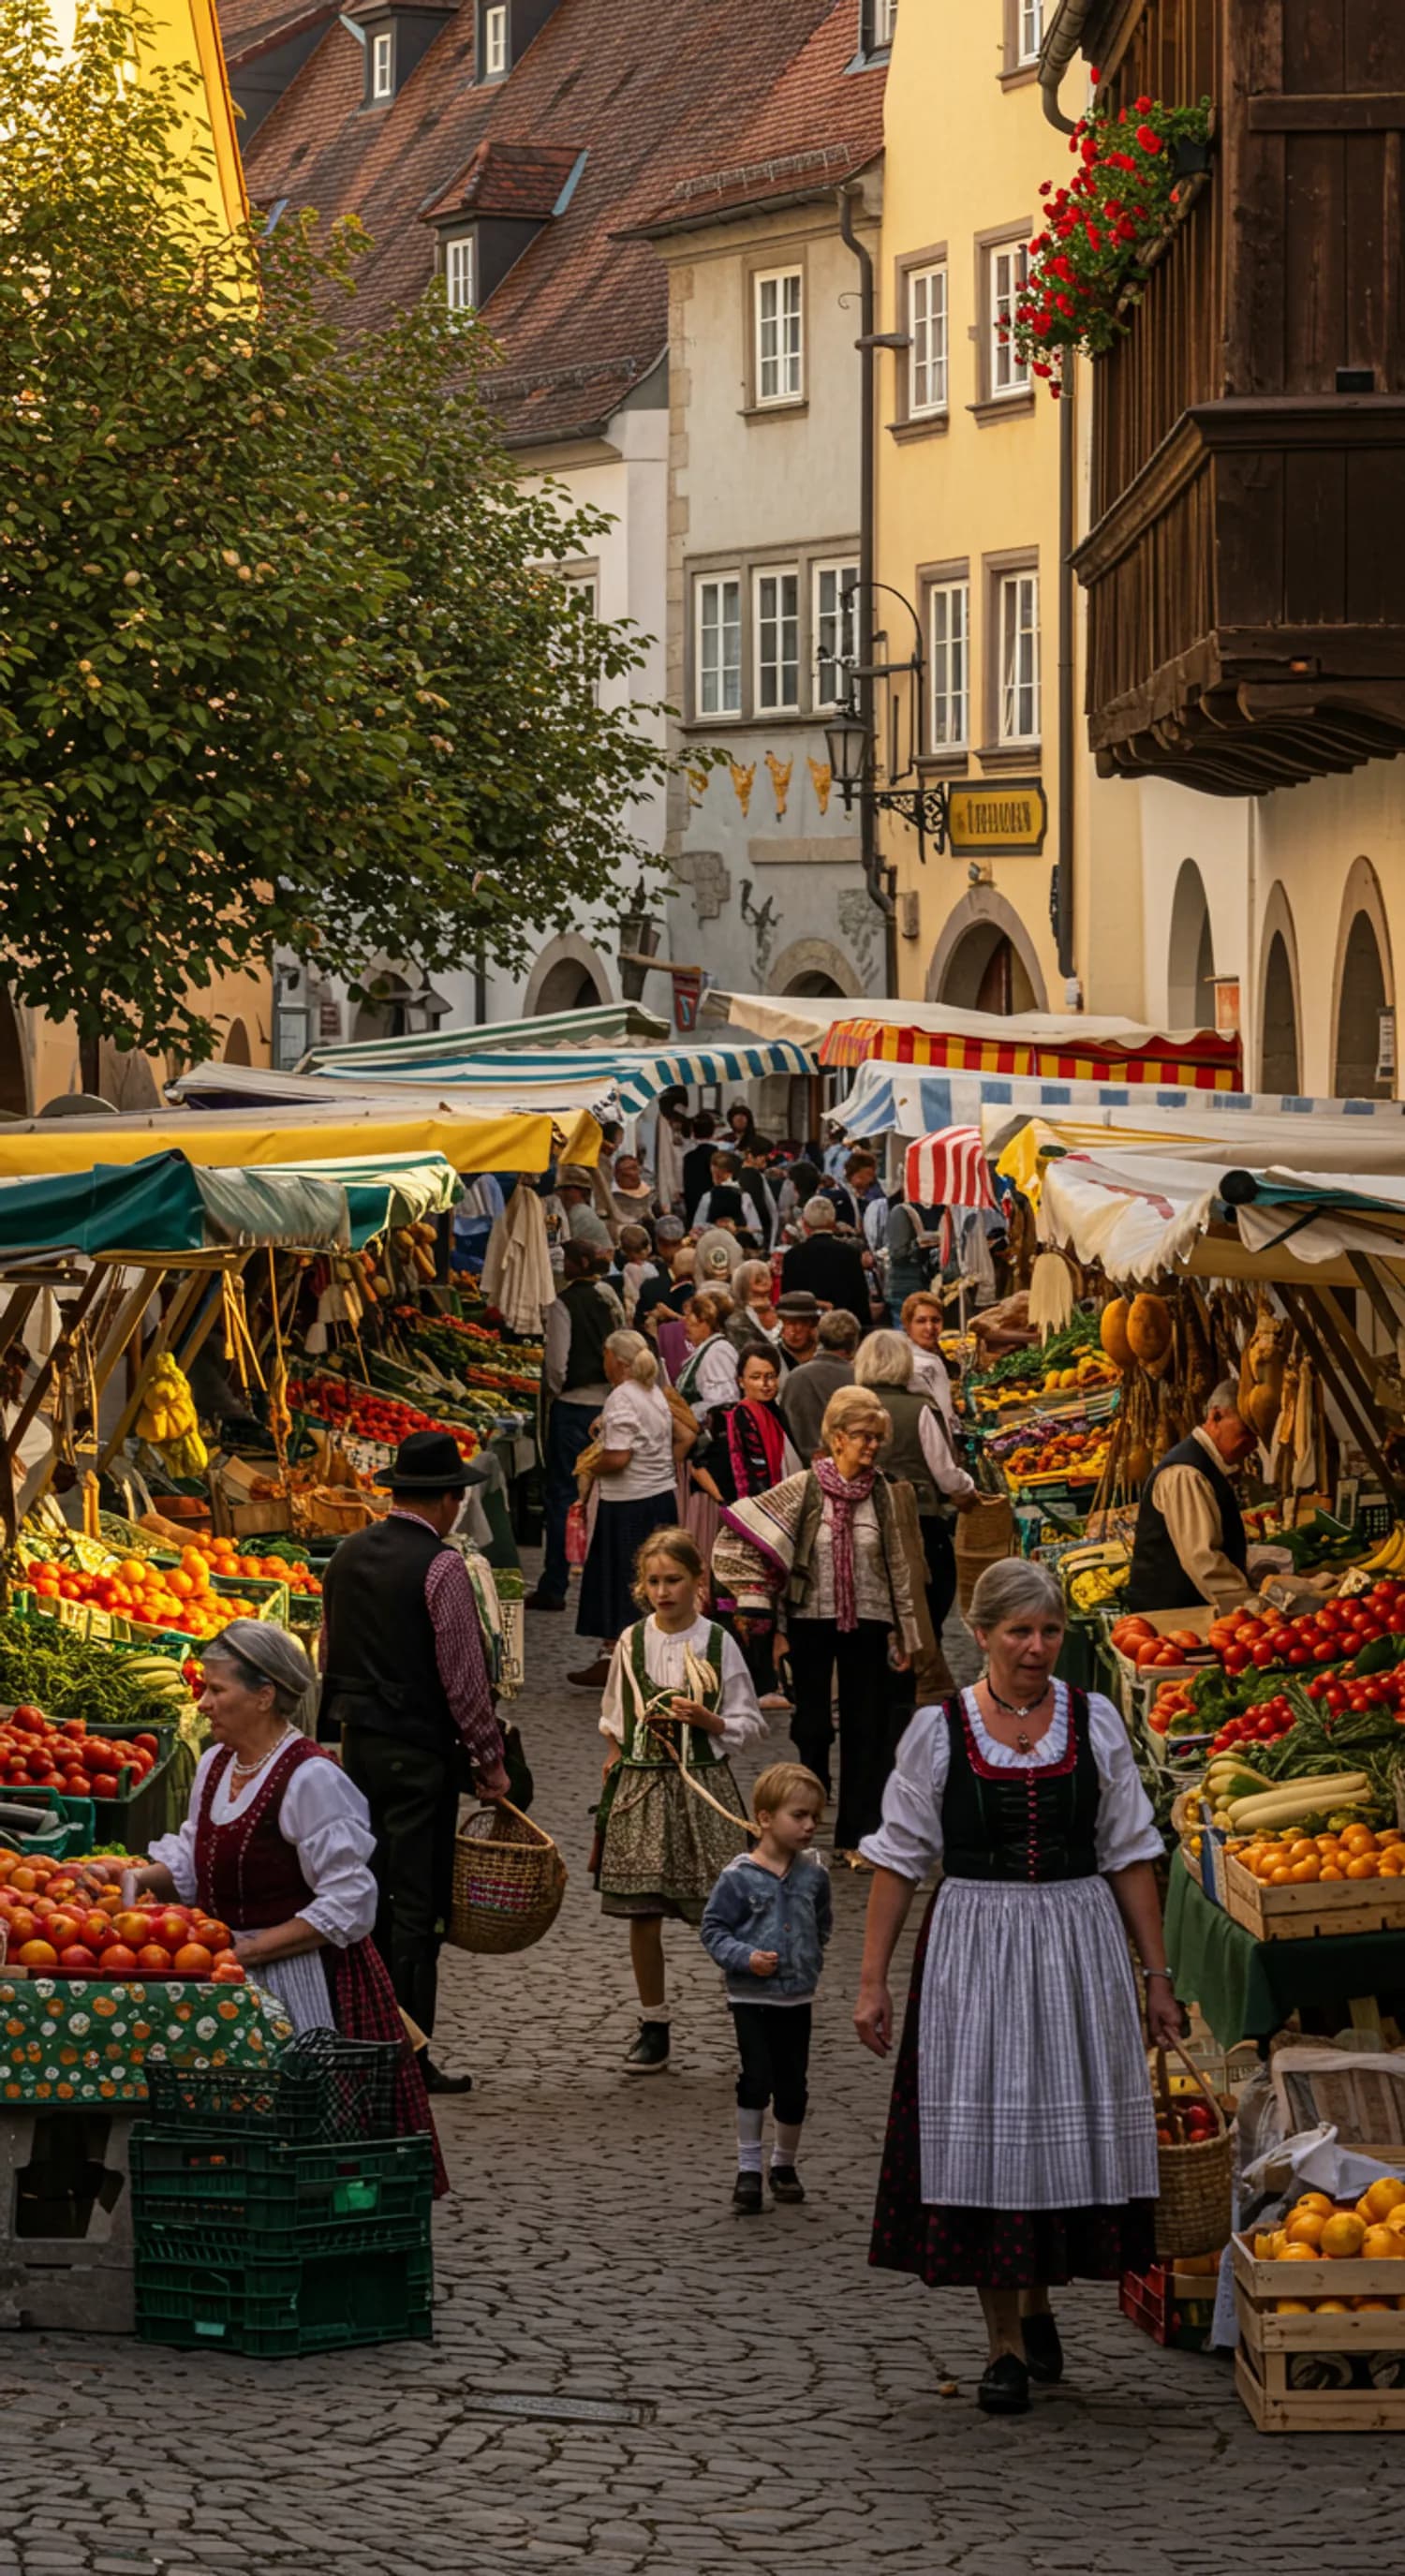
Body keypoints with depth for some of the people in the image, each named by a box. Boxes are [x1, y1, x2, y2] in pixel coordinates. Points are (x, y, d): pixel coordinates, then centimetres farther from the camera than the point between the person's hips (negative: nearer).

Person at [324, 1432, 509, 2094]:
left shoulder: (348, 1554, 8)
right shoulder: (439, 1566, -15)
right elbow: (463, 1674, -14)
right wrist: (489, 1759, -6)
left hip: (356, 1739, 7)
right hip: (419, 1752, -7)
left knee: (366, 1893, 14)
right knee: (415, 1902, -3)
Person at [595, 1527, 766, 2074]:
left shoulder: (717, 1645, -2)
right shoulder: (632, 1643, 4)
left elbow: (747, 1722, 2)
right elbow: (615, 1722, 14)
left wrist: (707, 1720, -16)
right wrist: (612, 1780, 8)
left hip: (701, 1785, -2)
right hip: (640, 1786, 2)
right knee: (642, 1915, 4)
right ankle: (653, 2028, 16)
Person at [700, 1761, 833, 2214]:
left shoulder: (814, 1874, 1)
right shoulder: (739, 1877, -12)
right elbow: (713, 1929, -7)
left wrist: (811, 1956, 8)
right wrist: (745, 1957, -20)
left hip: (798, 1998, 4)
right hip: (752, 1996, -4)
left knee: (793, 2088, 8)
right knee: (756, 2080, -11)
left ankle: (785, 2164, 27)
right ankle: (748, 2169, 0)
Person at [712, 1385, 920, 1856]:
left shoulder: (880, 1492, 0)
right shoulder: (804, 1490, -7)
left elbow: (897, 1565, 6)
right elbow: (738, 1531, -4)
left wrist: (904, 1631, 6)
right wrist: (754, 1593, -8)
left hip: (866, 1622, 2)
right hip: (812, 1619, -2)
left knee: (868, 1727, 3)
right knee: (812, 1725, 8)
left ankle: (859, 1834, 9)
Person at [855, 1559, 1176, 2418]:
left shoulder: (1095, 1723, 4)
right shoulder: (939, 1731, 0)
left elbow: (1130, 1856, 7)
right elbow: (899, 1859, 4)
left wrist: (1157, 1975, 5)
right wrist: (874, 1981, 0)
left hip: (1081, 1943, 1)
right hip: (975, 1948, -1)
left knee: (1069, 2126, 4)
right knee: (983, 2134, -3)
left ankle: (1037, 2305, 28)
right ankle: (1006, 2345, 5)